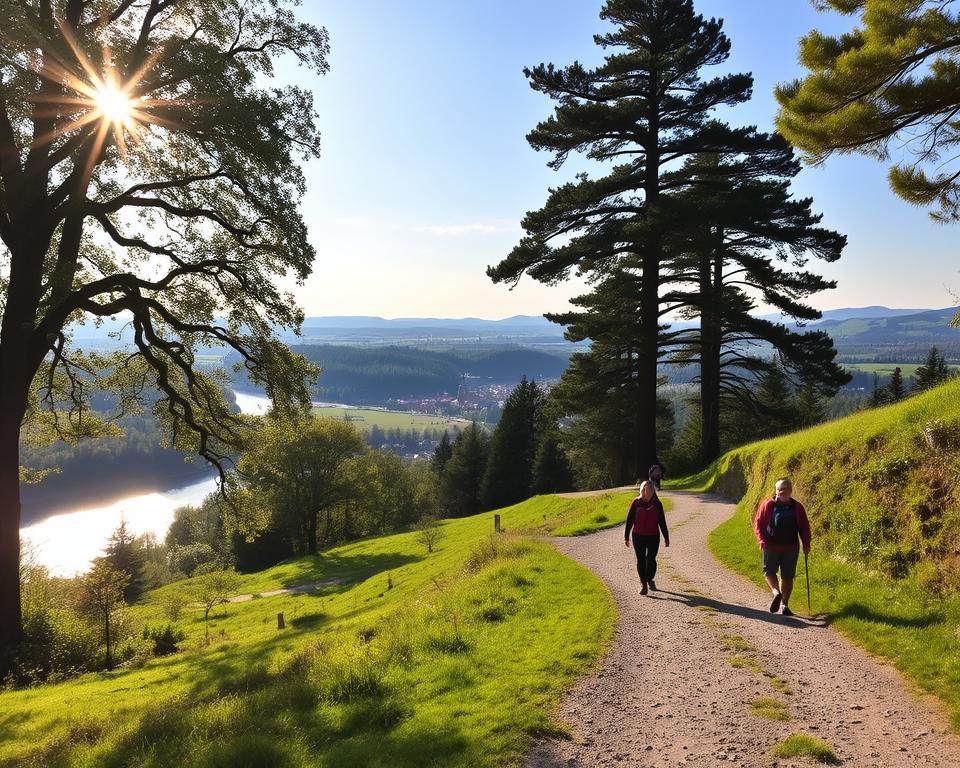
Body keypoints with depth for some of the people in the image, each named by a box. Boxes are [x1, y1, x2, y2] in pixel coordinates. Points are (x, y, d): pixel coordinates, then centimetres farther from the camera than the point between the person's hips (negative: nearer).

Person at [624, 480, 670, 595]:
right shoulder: (636, 503, -3)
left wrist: (666, 537, 7)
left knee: (651, 559, -4)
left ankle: (650, 579, 23)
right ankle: (643, 584, 15)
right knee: (641, 560, 2)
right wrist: (626, 537, 0)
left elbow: (662, 521, 6)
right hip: (638, 536, 0)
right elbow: (629, 520, 0)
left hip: (653, 537, 0)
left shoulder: (657, 504, 0)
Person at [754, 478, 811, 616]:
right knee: (769, 570, -8)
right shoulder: (768, 505, -2)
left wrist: (806, 544, 0)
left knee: (787, 576, 6)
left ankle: (785, 605, 1)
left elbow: (804, 527, 10)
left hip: (791, 548, 1)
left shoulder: (797, 507, 4)